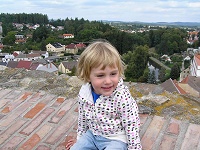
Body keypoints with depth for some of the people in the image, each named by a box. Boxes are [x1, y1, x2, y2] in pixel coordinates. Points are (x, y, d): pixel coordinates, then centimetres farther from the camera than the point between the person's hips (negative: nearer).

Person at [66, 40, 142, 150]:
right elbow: (82, 117, 4)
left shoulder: (123, 98, -29)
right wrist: (80, 139, 14)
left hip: (116, 139, -4)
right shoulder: (84, 93, -13)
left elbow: (131, 126, -18)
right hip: (92, 134, 5)